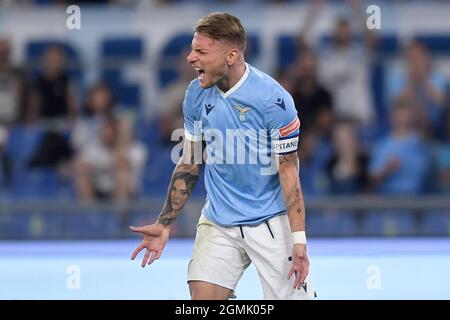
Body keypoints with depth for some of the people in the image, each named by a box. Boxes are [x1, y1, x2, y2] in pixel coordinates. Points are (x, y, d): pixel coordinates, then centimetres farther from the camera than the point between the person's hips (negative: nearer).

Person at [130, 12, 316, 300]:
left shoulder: (273, 99, -16)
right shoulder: (197, 93, 0)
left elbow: (288, 173, -13)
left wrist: (299, 242, -18)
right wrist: (165, 224, 8)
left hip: (271, 223, -4)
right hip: (218, 223, 4)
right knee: (202, 300, -8)